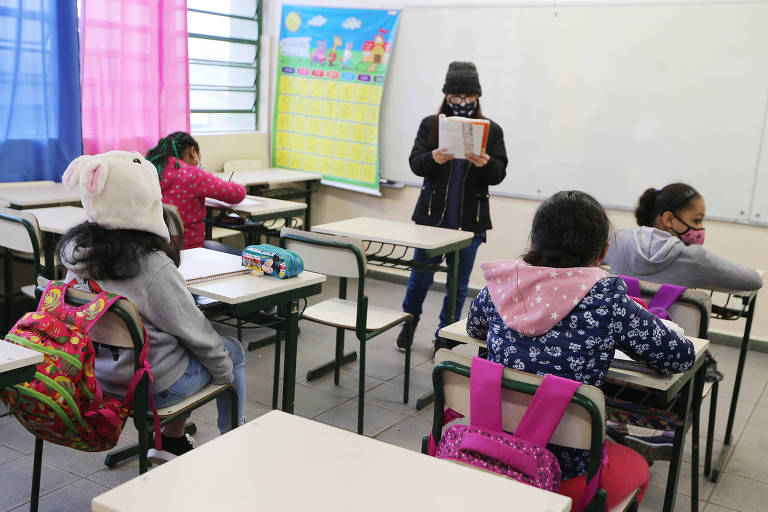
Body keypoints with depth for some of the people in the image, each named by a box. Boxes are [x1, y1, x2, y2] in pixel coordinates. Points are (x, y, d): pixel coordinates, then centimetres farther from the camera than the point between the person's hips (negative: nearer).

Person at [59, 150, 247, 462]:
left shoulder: (76, 251, -8)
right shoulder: (152, 267, -28)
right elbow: (194, 332, -16)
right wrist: (224, 369, 1)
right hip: (152, 386, -7)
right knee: (233, 350, 15)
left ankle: (172, 440, 34)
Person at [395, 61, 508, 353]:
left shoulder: (491, 131, 2)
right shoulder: (430, 125, 2)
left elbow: (499, 174, -4)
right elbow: (415, 163, -6)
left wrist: (485, 164, -26)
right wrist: (433, 158, -28)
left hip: (470, 220, 0)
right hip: (432, 216, 0)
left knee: (459, 284, 9)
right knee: (420, 277, 10)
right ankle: (408, 324, 35)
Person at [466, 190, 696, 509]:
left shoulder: (499, 289, -7)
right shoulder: (607, 301, -18)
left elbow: (474, 329, 16)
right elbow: (682, 357, -2)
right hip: (564, 473, -3)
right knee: (636, 468, 31)